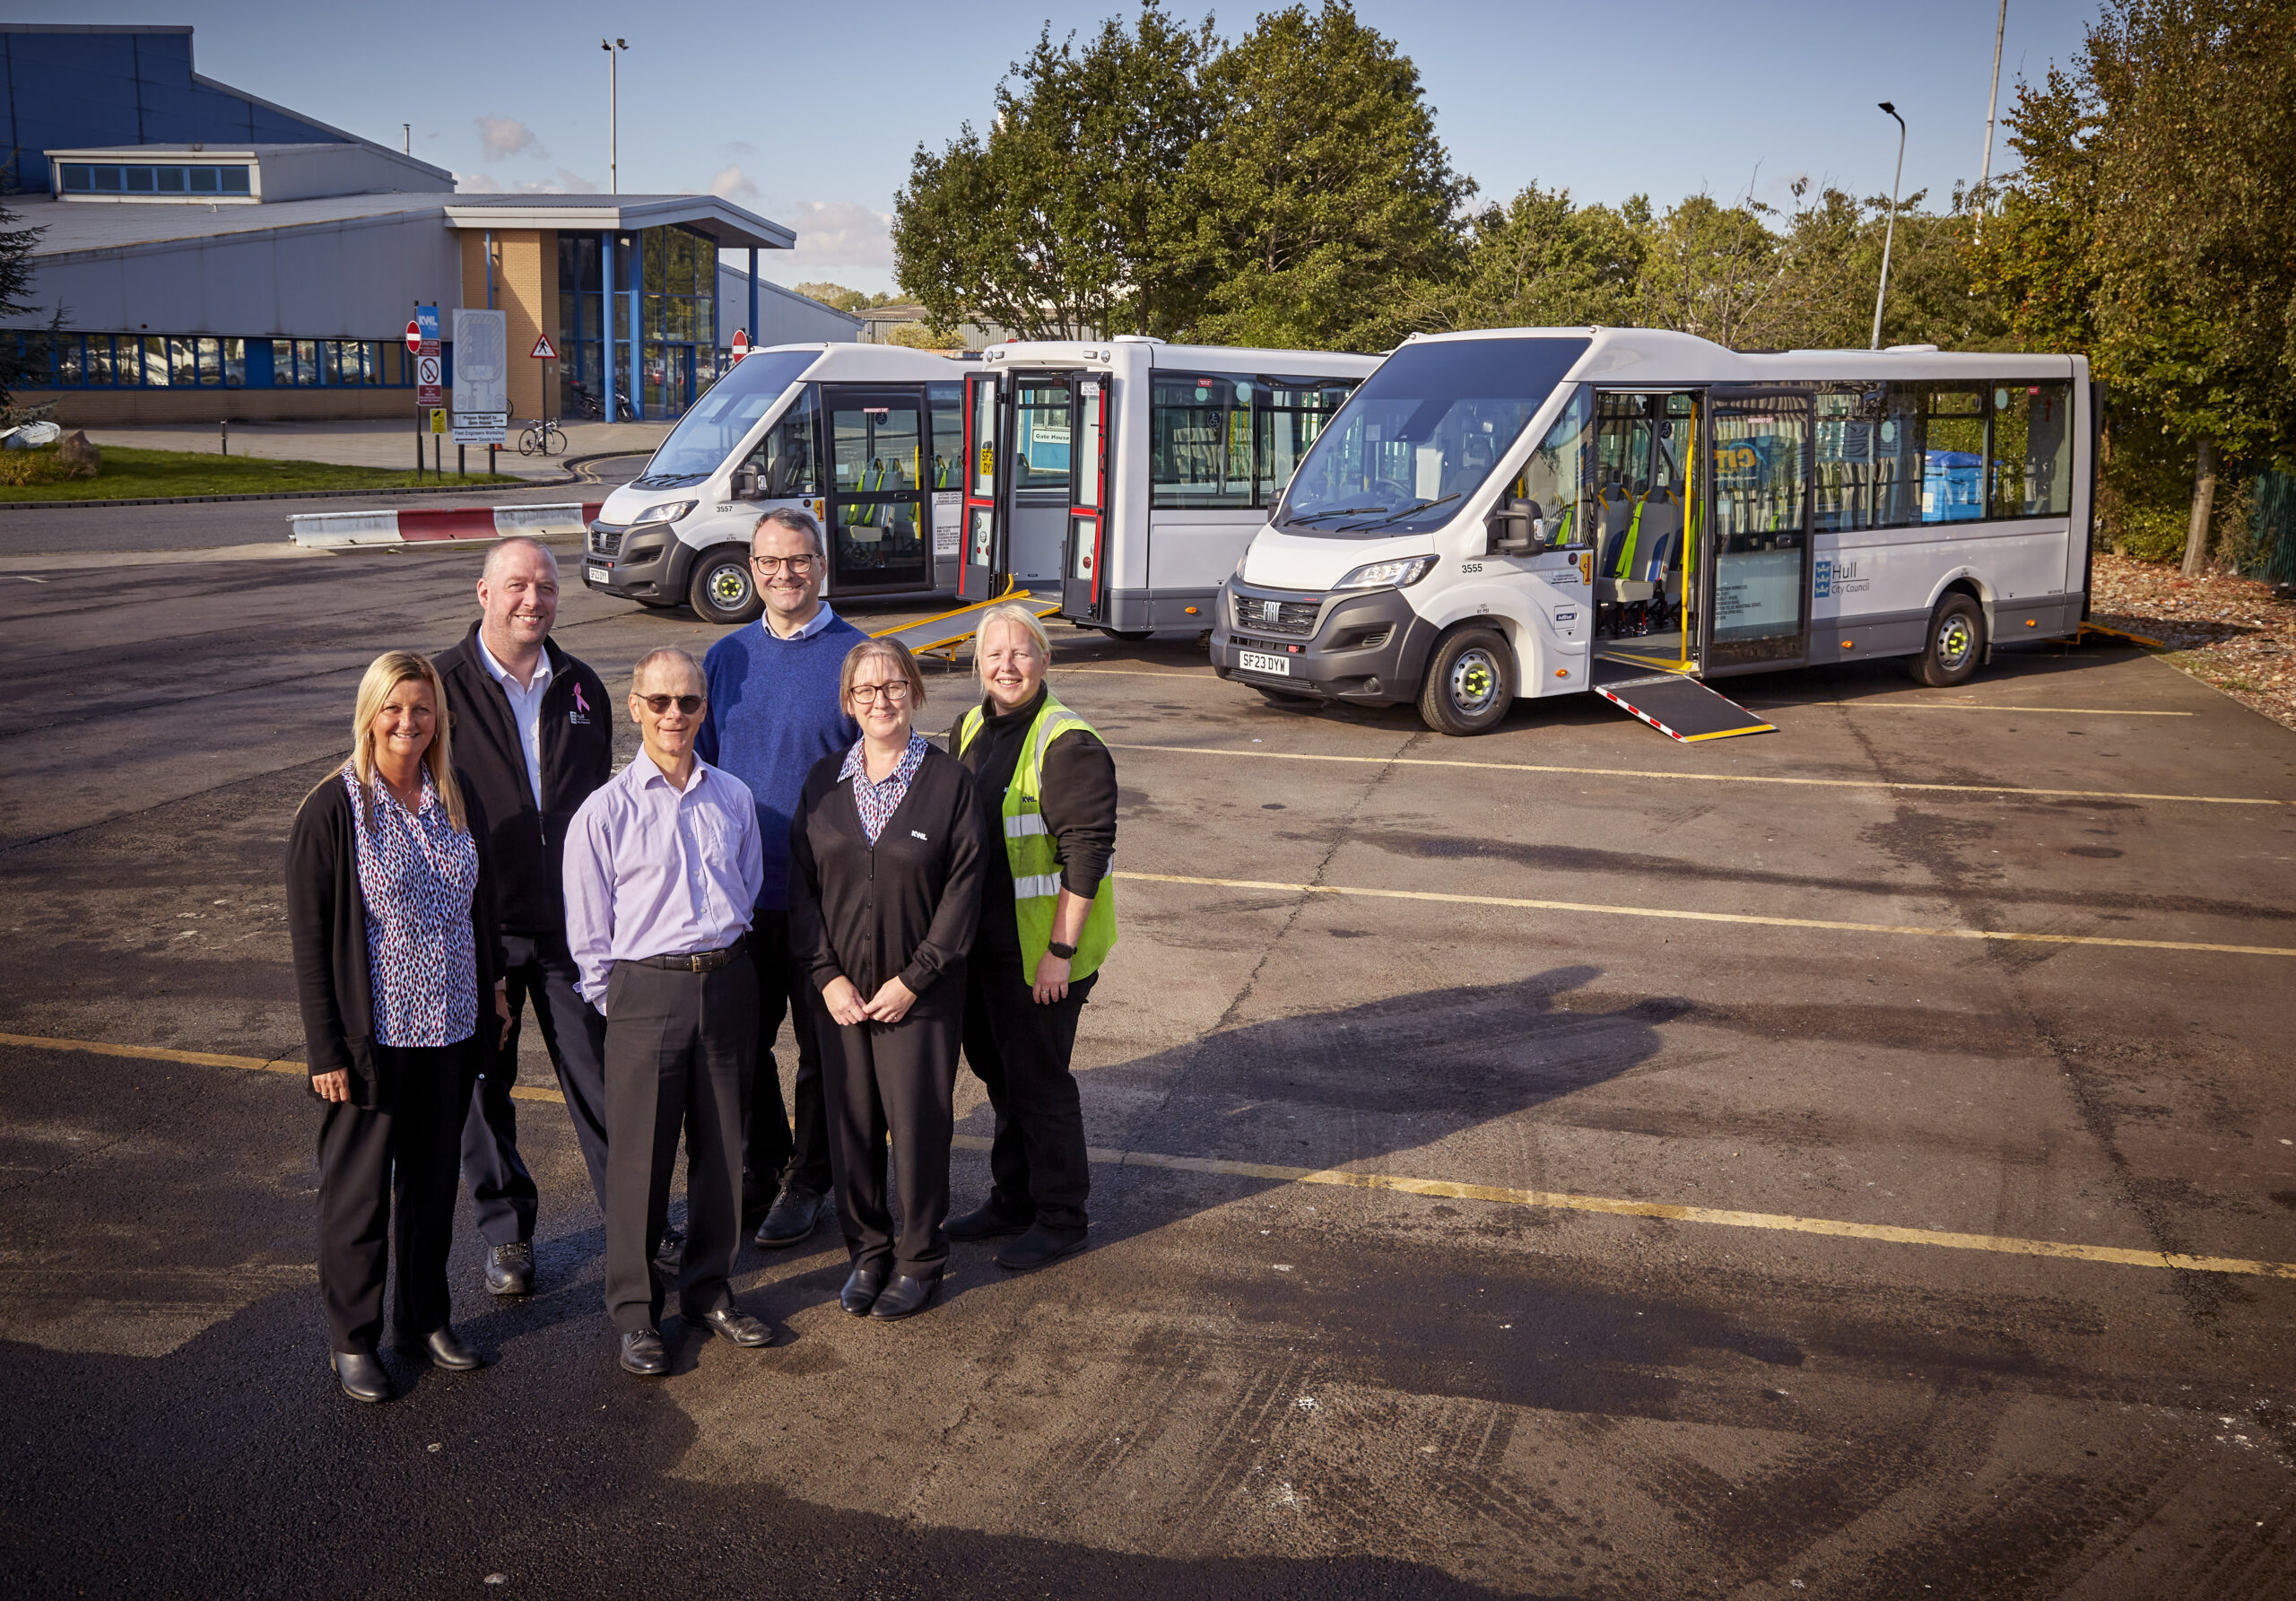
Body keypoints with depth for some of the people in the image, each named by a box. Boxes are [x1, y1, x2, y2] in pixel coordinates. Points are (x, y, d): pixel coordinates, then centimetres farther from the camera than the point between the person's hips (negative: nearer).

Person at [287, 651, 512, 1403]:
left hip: (451, 1030, 5)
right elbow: (309, 936, -11)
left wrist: (493, 985, 15)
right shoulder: (333, 807, -12)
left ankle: (425, 1315, 32)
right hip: (373, 1035, -5)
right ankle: (352, 1339, 23)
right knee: (359, 1190, 8)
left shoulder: (457, 798, 3)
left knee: (433, 1180, 16)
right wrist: (325, 1049, -13)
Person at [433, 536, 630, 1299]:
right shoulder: (443, 687, -5)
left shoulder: (581, 687, 8)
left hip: (571, 921, 2)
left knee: (601, 1075, 6)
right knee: (484, 1084, 10)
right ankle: (506, 1233, 26)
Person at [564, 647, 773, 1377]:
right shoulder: (605, 811, -5)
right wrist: (615, 1003, 0)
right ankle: (635, 1311, 18)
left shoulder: (733, 798, 6)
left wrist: (726, 965, 12)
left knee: (721, 1145, 11)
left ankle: (709, 1290, 28)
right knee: (639, 1154, 3)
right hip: (645, 988, -3)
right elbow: (588, 932, -1)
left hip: (727, 981, 4)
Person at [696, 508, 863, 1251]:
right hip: (738, 891, 4)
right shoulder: (726, 658, 6)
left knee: (823, 1046, 10)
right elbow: (699, 765, 13)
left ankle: (808, 1182, 27)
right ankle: (761, 1168, 32)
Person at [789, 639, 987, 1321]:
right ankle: (867, 1252, 26)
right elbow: (801, 885, 5)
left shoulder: (949, 779, -5)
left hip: (921, 996, -3)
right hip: (840, 993, 3)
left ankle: (918, 1259, 20)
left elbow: (963, 887, -7)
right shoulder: (823, 781, 5)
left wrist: (914, 979, -11)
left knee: (918, 1124, 3)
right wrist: (827, 977, -5)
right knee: (850, 1125, 8)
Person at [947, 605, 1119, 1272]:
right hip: (982, 940, 8)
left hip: (1041, 949, -8)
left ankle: (1060, 1217, 17)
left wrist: (1060, 952, -21)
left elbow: (1086, 855, -20)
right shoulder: (971, 729, 8)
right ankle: (1013, 1199, 34)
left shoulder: (1068, 743, -17)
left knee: (1038, 1079, 1)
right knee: (998, 1068, 18)